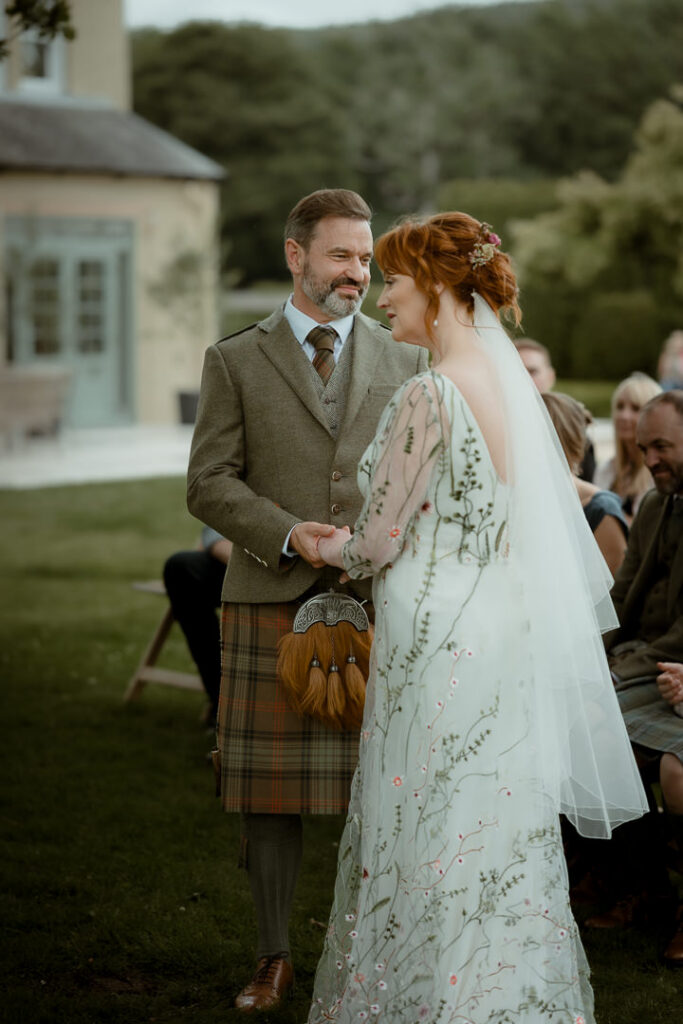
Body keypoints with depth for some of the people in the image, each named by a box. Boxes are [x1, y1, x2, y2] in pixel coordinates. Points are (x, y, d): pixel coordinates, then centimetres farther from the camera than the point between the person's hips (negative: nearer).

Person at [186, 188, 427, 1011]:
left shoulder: (405, 362, 12)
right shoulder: (236, 361, 7)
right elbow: (209, 483, 0)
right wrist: (289, 534, -13)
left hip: (378, 604, 1)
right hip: (272, 603, -1)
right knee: (267, 789, 4)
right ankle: (274, 959, 18)